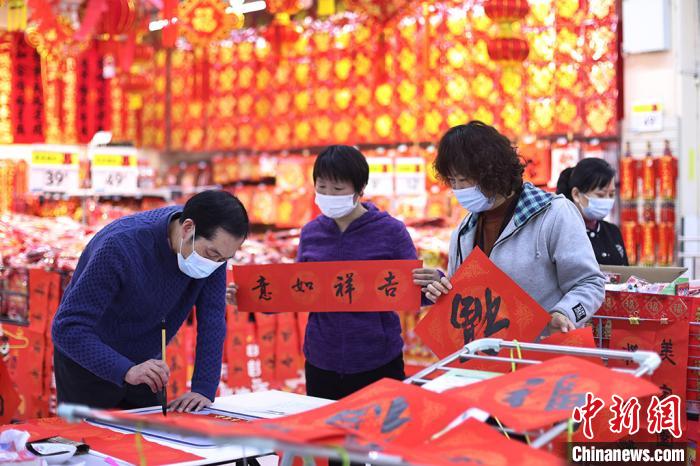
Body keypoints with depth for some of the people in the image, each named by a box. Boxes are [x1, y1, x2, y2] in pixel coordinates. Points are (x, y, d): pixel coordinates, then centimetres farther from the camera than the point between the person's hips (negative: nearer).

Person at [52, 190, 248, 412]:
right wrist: (126, 371, -46)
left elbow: (212, 318, -14)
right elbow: (67, 328, -35)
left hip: (145, 363, 5)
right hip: (89, 363, -4)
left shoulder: (211, 242, -18)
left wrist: (204, 388, -22)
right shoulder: (122, 246, -34)